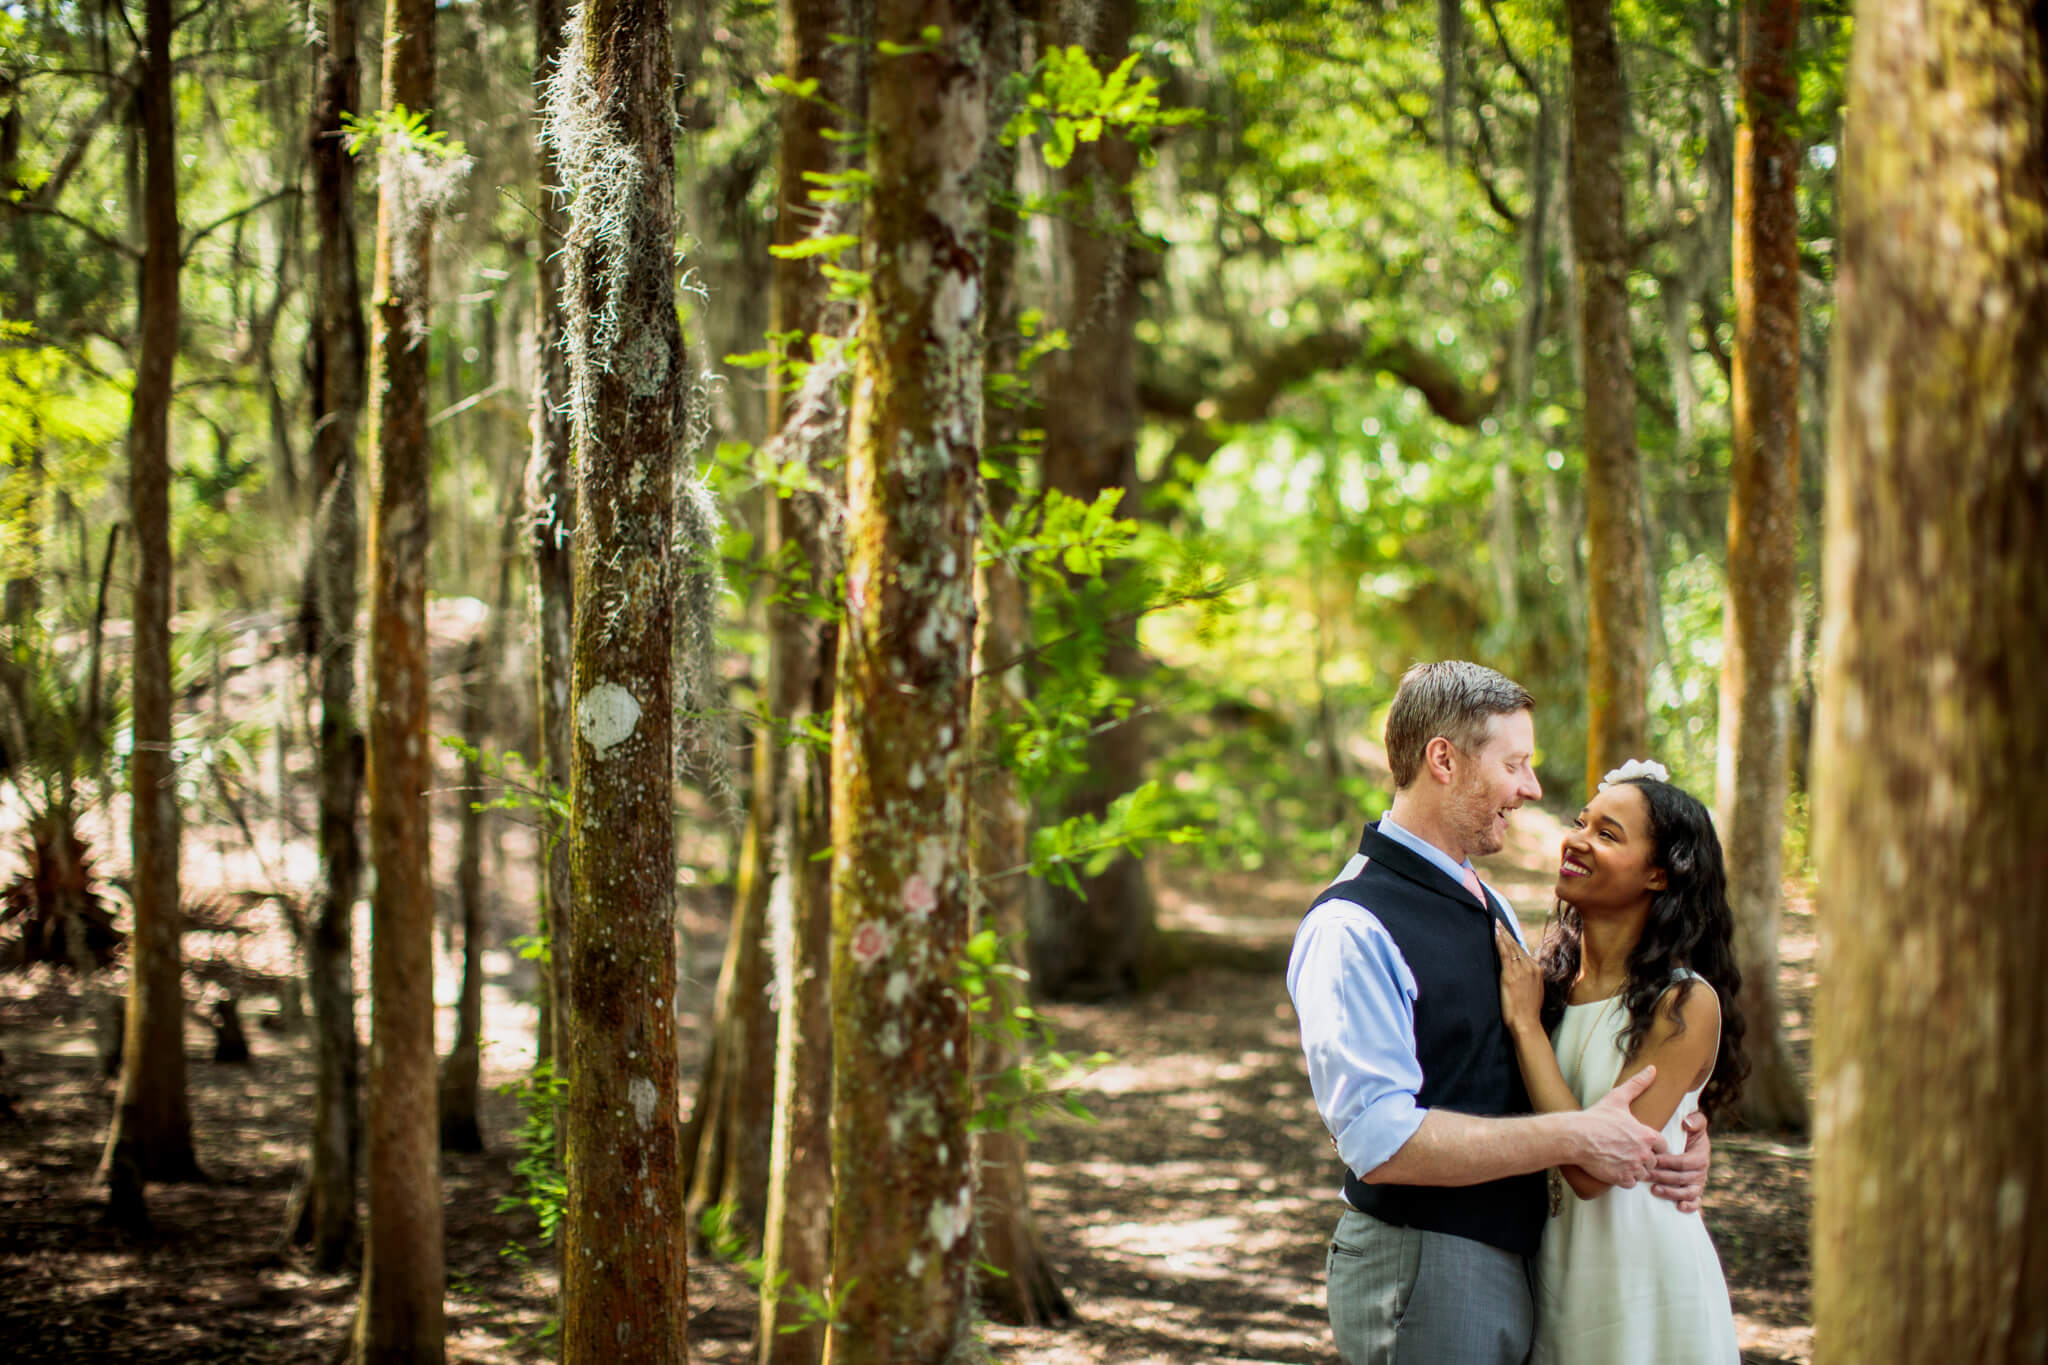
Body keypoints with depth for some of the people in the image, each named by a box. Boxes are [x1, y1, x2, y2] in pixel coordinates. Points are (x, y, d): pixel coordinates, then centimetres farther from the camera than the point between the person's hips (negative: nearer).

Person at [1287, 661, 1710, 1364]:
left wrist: (1664, 1138, 3)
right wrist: (1574, 1138, -22)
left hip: (1509, 1263, 9)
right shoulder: (1349, 931, -18)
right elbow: (1383, 1142, -26)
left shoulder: (1487, 905, 14)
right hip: (1418, 1273, -9)